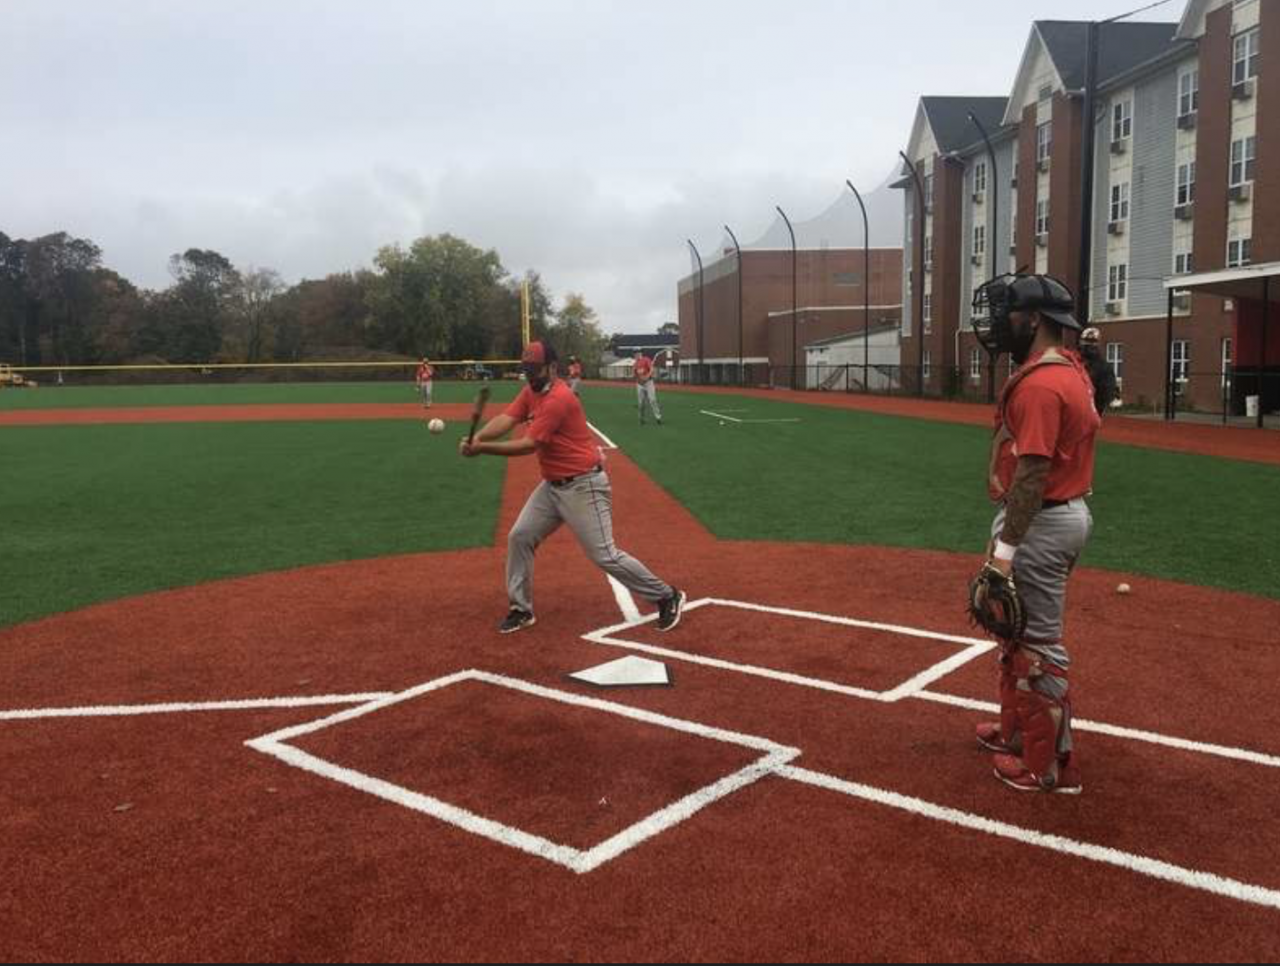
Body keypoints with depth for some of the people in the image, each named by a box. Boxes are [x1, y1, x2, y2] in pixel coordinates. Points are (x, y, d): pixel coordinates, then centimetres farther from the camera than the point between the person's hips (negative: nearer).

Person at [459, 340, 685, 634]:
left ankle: (667, 597, 7)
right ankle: (521, 609, 22)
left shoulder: (559, 399, -23)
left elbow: (528, 445, -25)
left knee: (604, 556, -8)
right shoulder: (531, 391, 7)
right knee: (519, 537, 7)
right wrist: (477, 438, -25)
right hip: (552, 485, 9)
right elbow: (506, 419, -7)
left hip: (583, 486, -9)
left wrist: (483, 449, -27)